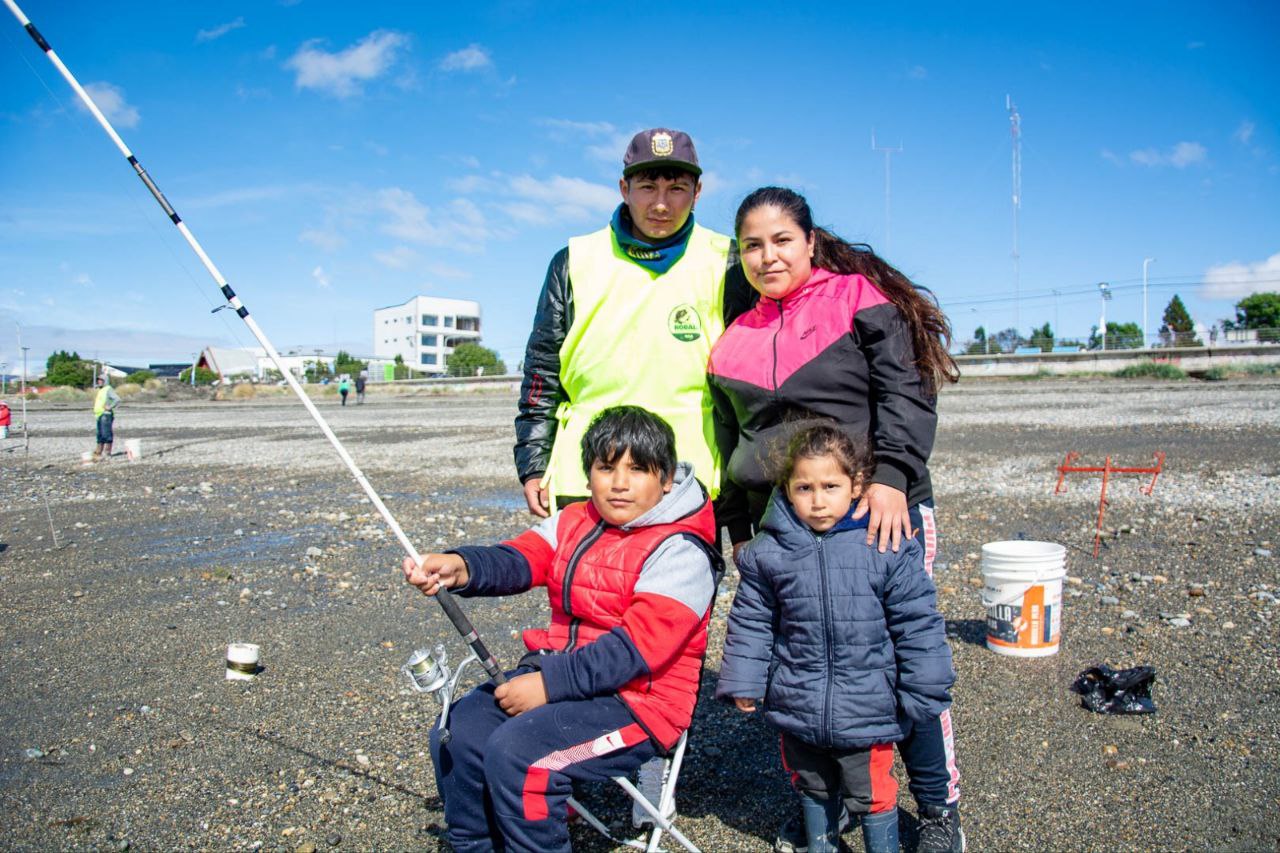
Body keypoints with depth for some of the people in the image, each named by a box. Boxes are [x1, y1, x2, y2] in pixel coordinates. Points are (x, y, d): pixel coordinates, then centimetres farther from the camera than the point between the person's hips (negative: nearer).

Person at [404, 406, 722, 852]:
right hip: (557, 673, 8)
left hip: (639, 701, -7)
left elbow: (638, 646, -21)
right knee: (457, 734, -7)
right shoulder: (574, 523, 9)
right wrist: (460, 568, -30)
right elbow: (520, 559, -8)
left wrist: (549, 684, -24)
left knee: (514, 752, -25)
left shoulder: (681, 552, -14)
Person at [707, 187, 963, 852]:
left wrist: (891, 477, -22)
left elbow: (906, 392, -9)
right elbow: (730, 444, 20)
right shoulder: (734, 341, 14)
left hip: (880, 515, -4)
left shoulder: (861, 300, 1)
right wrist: (738, 528, 17)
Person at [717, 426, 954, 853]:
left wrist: (922, 693, -2)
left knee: (872, 795, 12)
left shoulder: (886, 546, -13)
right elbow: (751, 622, 4)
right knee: (813, 788, 24)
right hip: (796, 708, 3)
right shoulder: (768, 551, -8)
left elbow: (917, 622, -5)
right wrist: (743, 682, 4)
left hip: (866, 711, -2)